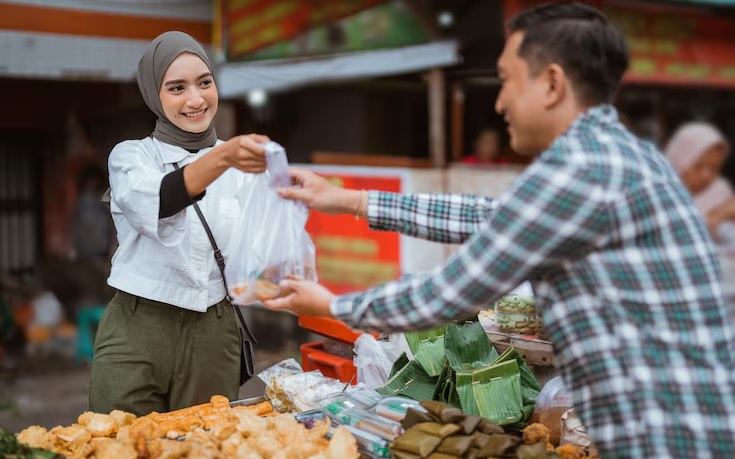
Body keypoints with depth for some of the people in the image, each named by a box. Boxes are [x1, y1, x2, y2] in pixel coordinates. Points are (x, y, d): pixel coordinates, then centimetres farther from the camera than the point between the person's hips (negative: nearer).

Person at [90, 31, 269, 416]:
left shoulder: (240, 165, 7)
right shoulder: (130, 156, 0)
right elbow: (155, 205, -23)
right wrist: (222, 158, -40)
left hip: (213, 335, 2)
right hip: (137, 331, -2)